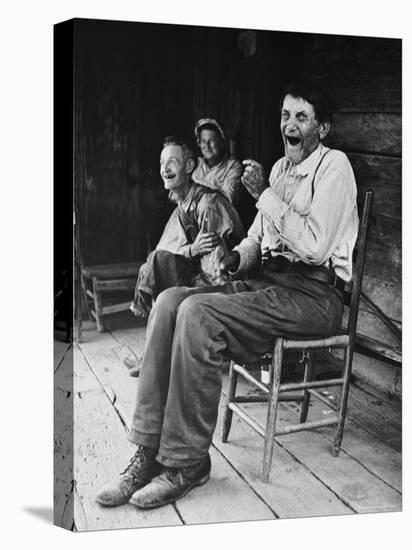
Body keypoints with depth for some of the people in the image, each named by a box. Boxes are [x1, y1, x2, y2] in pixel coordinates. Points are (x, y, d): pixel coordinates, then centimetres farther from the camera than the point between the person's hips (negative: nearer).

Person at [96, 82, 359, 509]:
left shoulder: (333, 165, -5)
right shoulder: (280, 168, 21)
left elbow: (314, 246, -18)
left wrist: (263, 194, -15)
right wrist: (237, 256, 2)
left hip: (313, 294, -8)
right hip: (266, 281, 8)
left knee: (198, 314, -29)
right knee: (170, 301, -15)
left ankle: (186, 463, -17)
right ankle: (149, 450, -15)